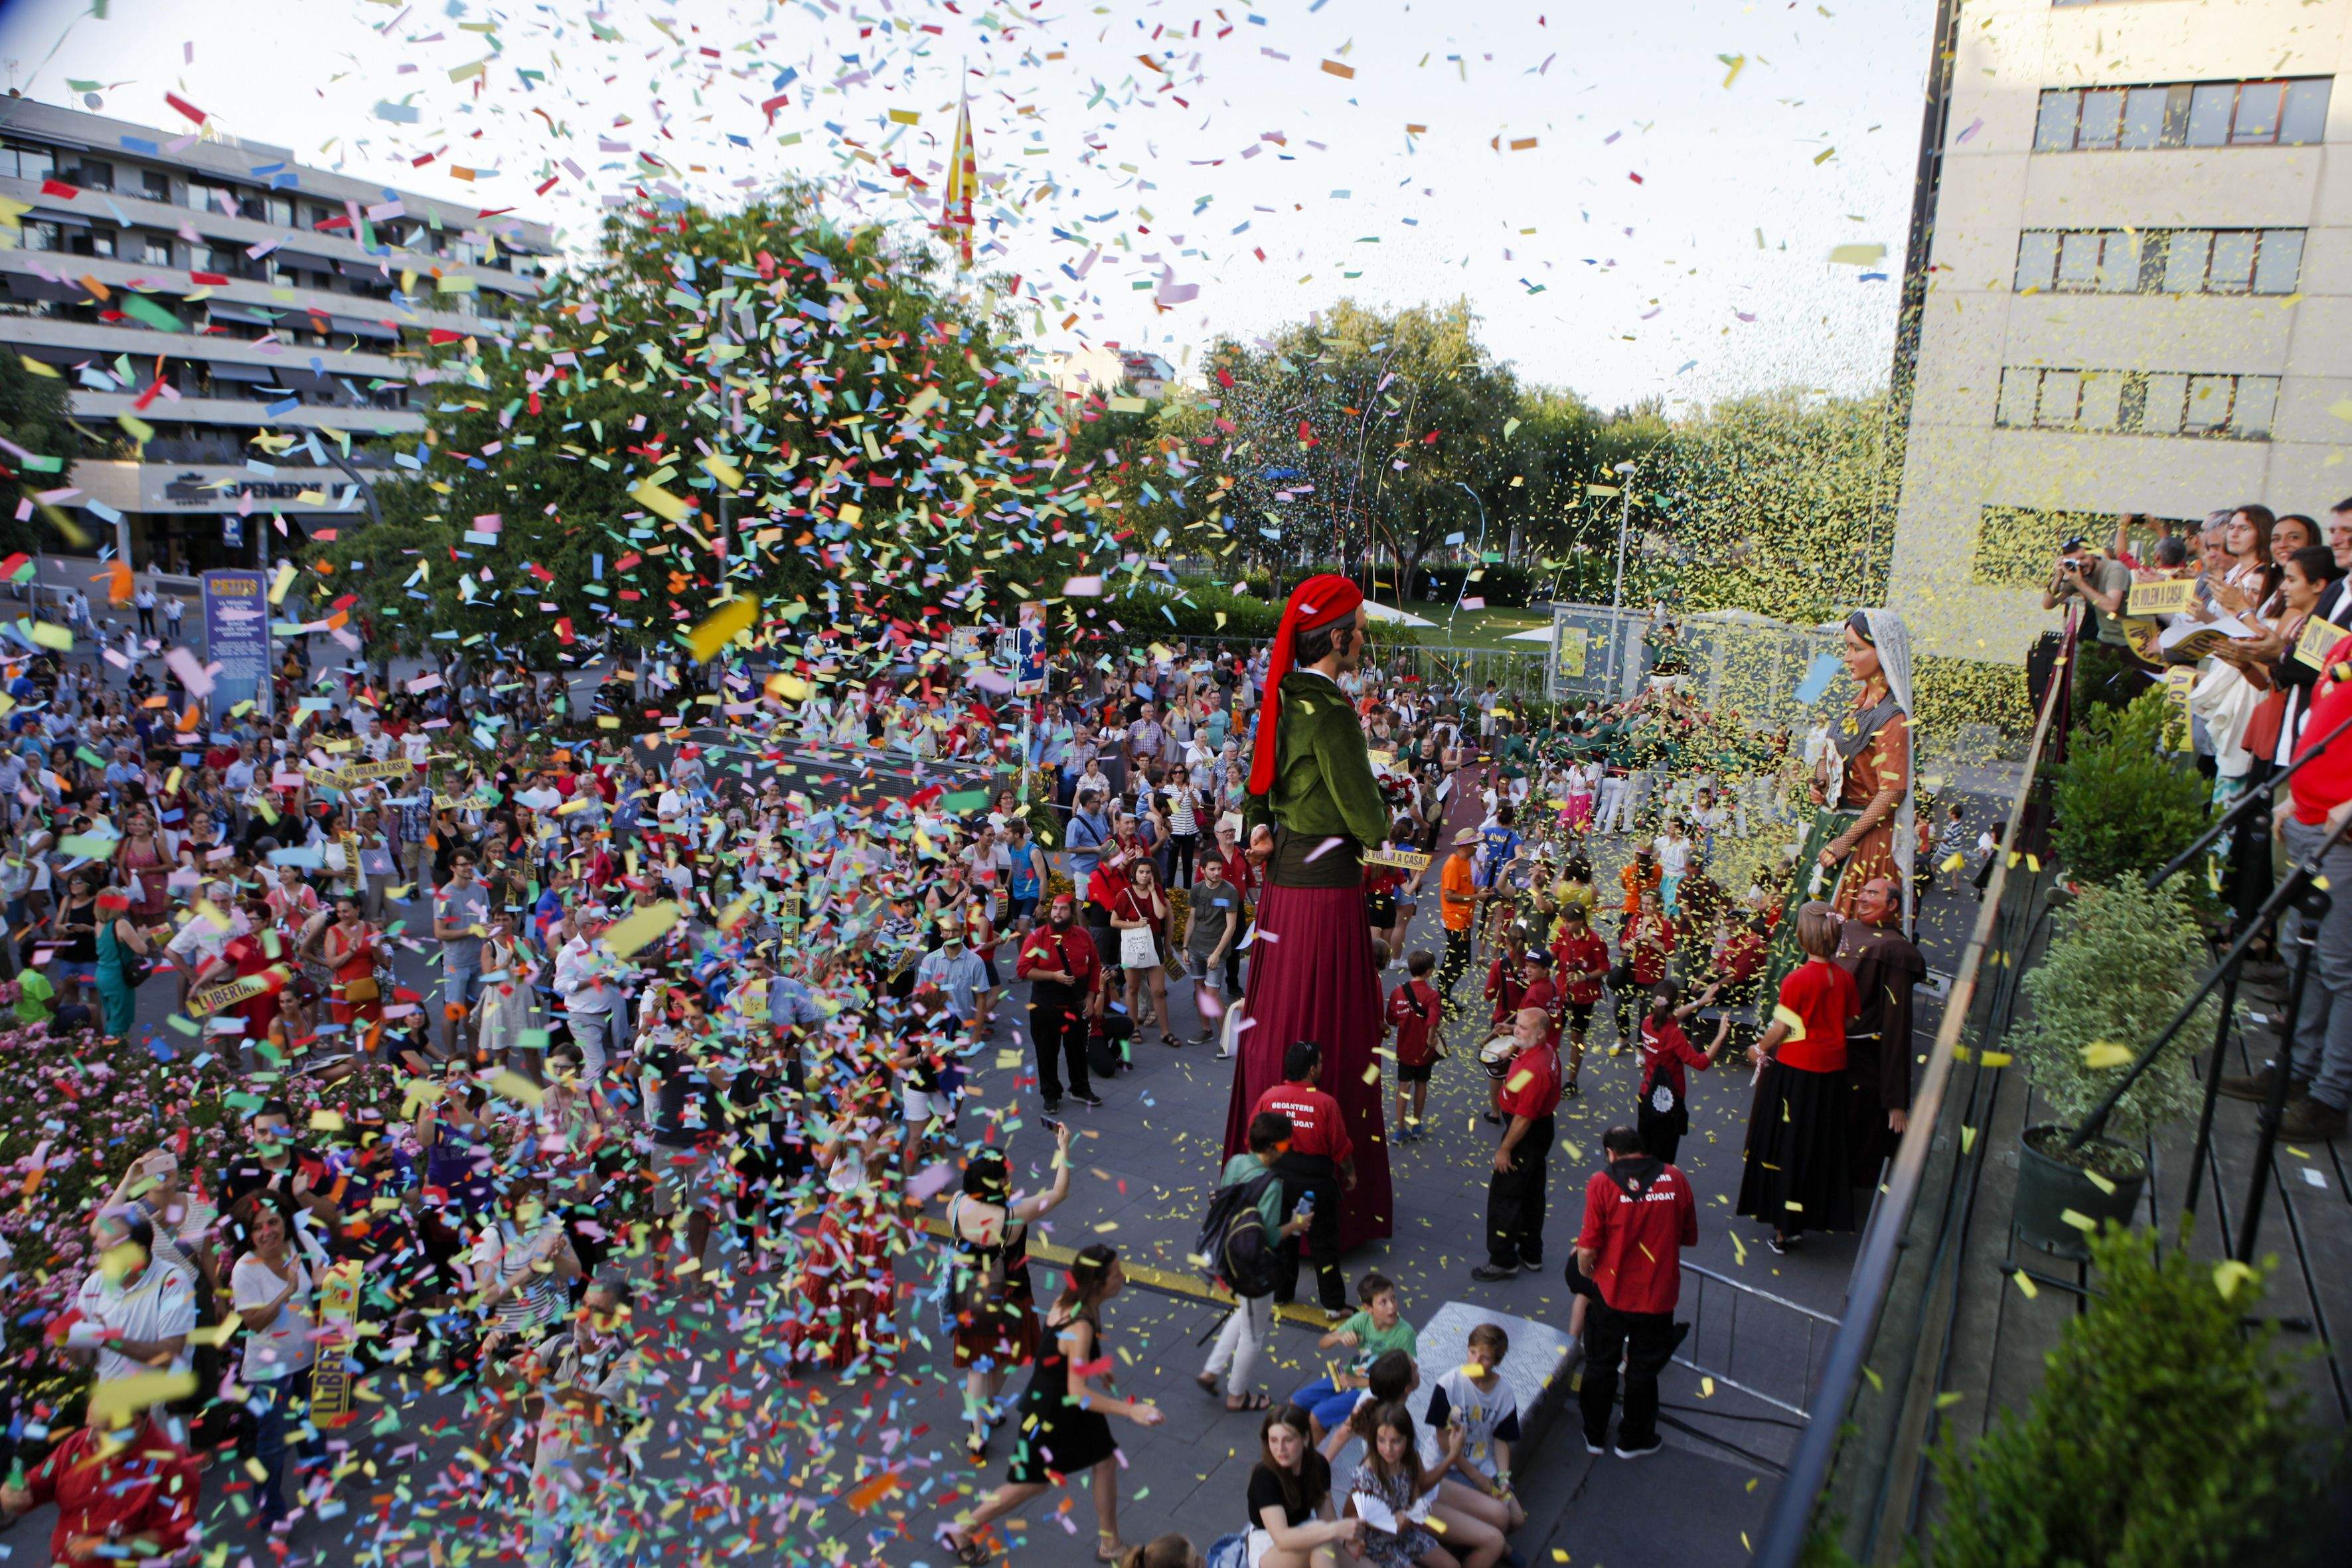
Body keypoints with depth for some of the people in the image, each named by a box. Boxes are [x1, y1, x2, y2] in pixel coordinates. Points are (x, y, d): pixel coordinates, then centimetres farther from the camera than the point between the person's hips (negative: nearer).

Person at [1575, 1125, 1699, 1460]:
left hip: (1611, 1293, -2)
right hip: (1659, 1295, 2)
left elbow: (1588, 1247, -17)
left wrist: (1586, 1270, 4)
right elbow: (1690, 1238, 3)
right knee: (1643, 1370, 21)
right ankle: (1633, 1440, 37)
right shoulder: (1675, 1179, -7)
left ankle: (1594, 1435, 36)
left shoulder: (1602, 1183, -15)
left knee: (1600, 1366, 20)